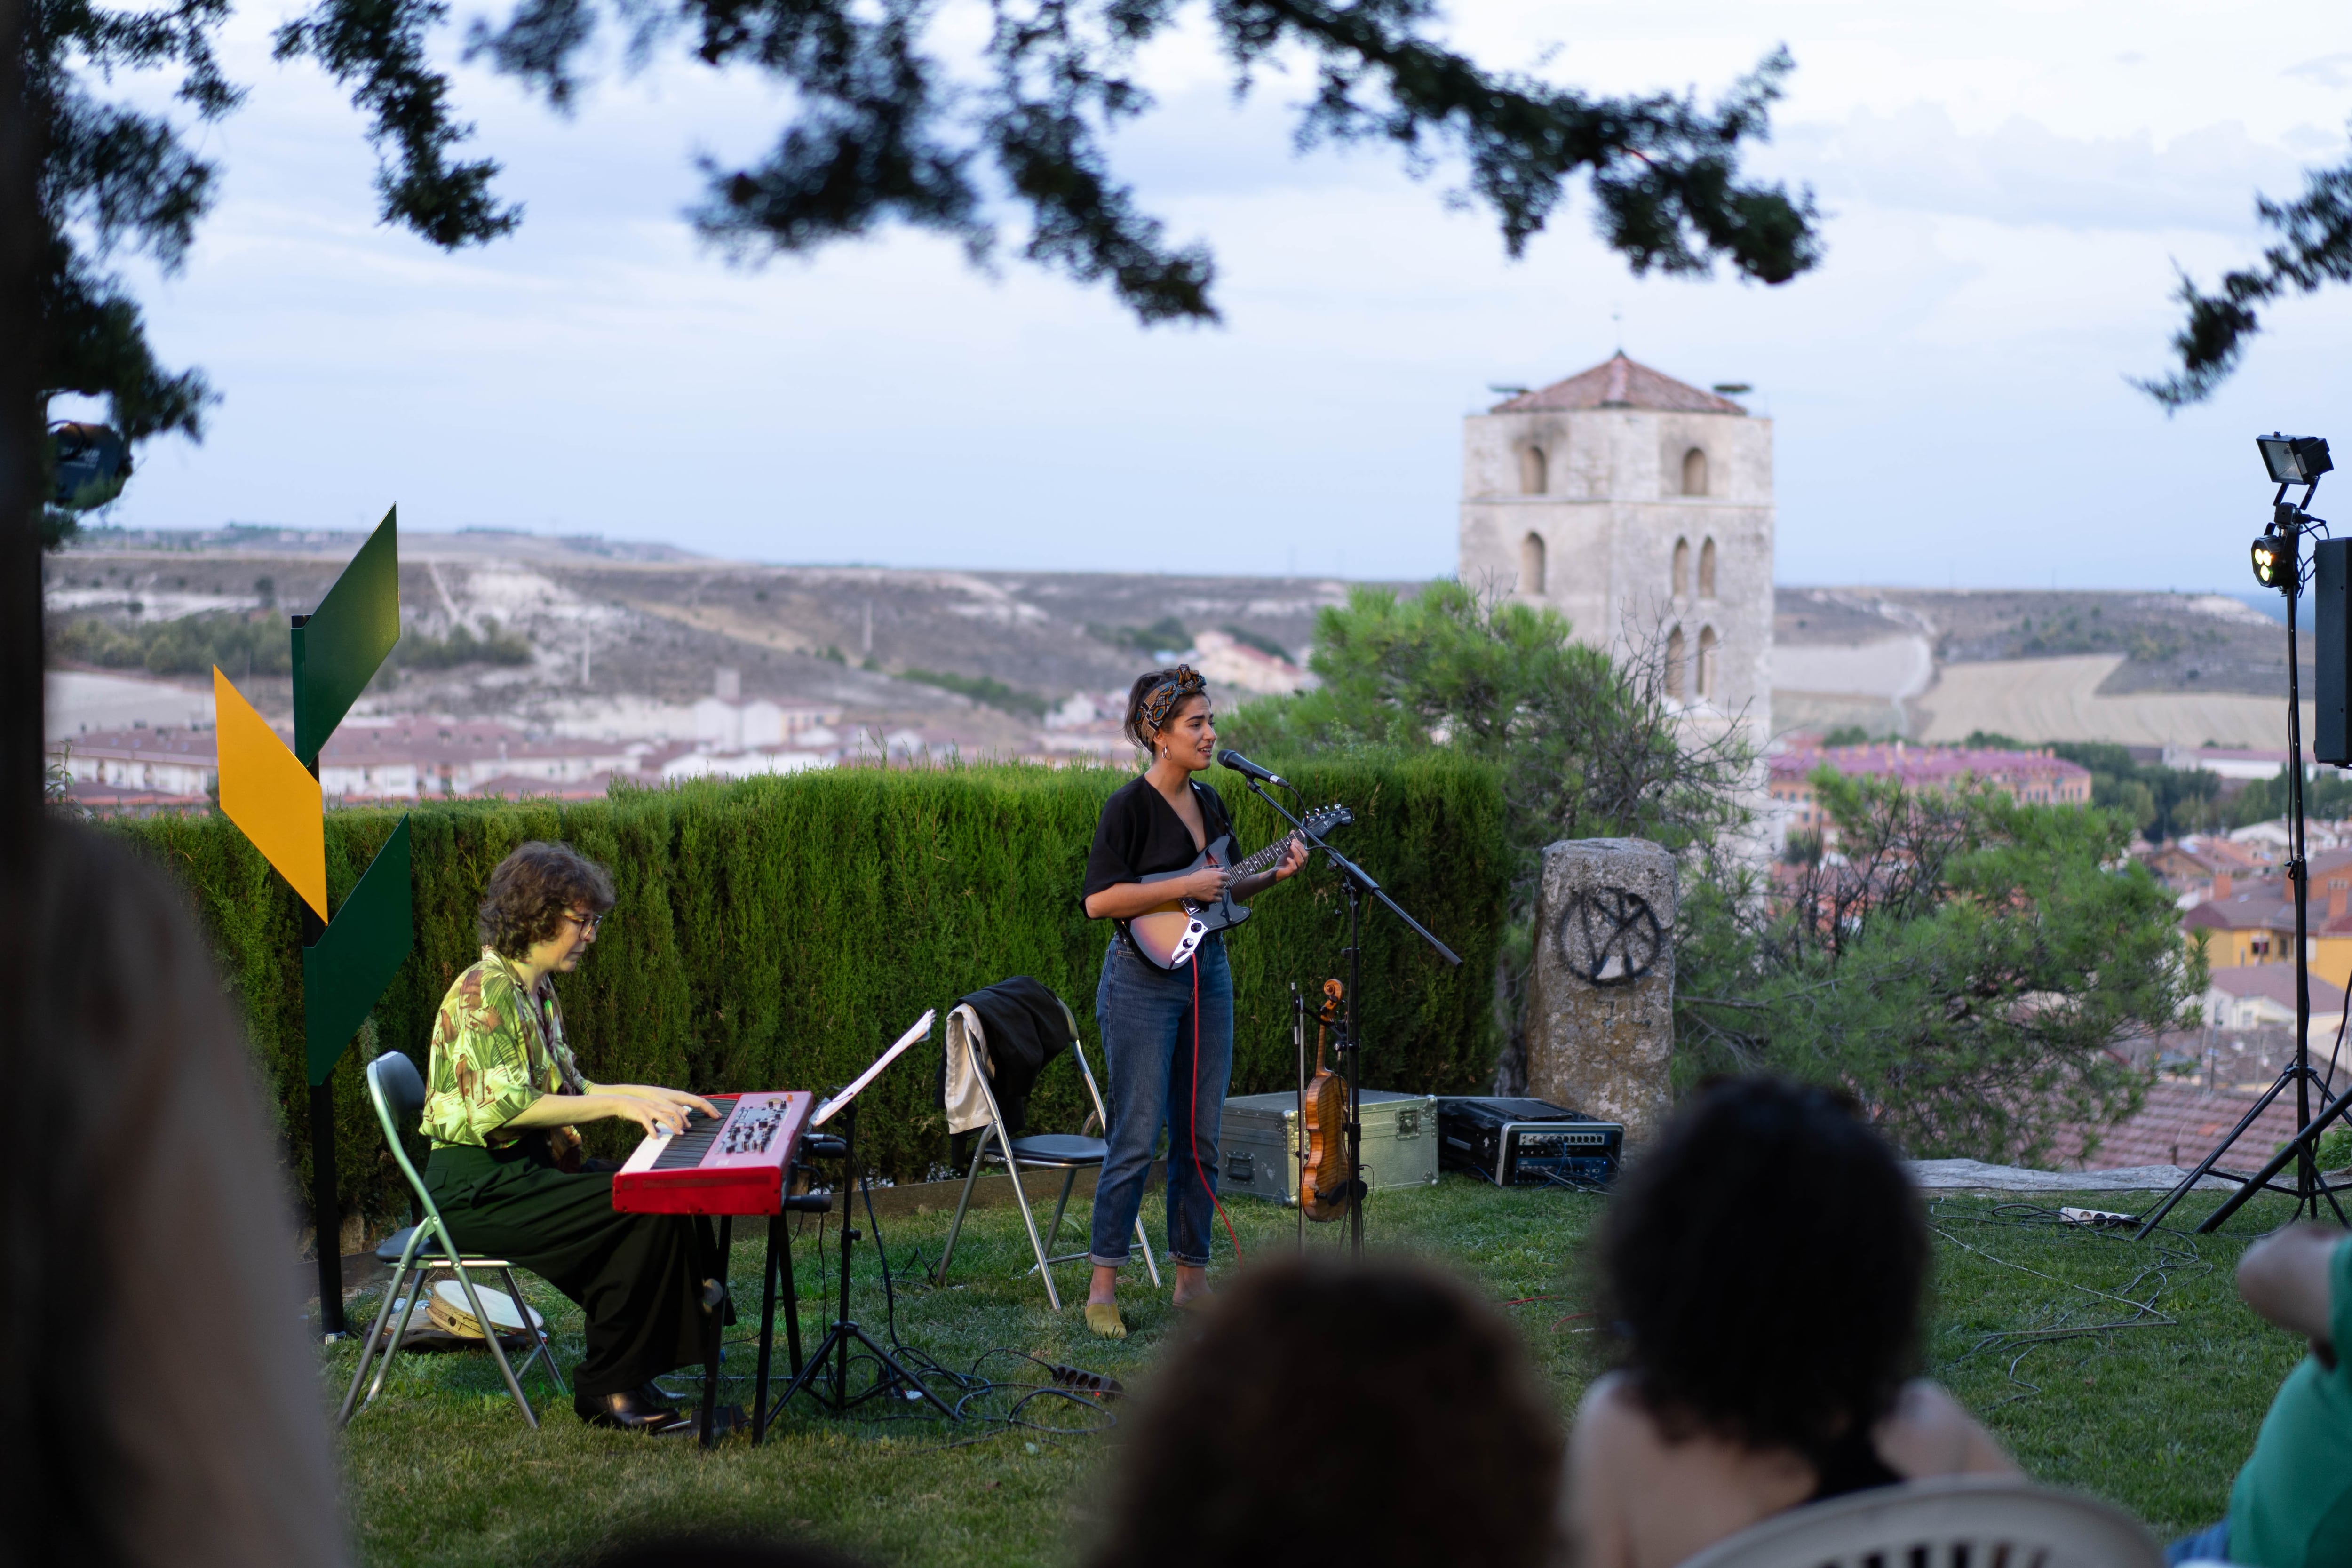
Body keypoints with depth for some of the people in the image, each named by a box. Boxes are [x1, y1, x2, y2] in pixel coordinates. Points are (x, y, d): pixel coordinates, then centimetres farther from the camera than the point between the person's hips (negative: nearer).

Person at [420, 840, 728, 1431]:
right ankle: (607, 1387, -10)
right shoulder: (486, 992, -15)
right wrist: (615, 1104, -23)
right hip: (478, 1187, -9)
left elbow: (565, 1091, 20)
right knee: (647, 1209, -22)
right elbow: (503, 1108, -23)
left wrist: (646, 1094, 6)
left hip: (526, 1169, 9)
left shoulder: (538, 992, 15)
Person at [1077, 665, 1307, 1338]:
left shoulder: (1208, 802, 12)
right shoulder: (1129, 805, -11)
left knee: (1200, 1138, 9)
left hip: (1207, 973, 7)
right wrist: (1185, 888, -19)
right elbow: (1098, 899, -17)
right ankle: (1103, 1287, -1)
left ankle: (1192, 1280, 16)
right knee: (1137, 1139, -7)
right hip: (1143, 979, -7)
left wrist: (1272, 875, 5)